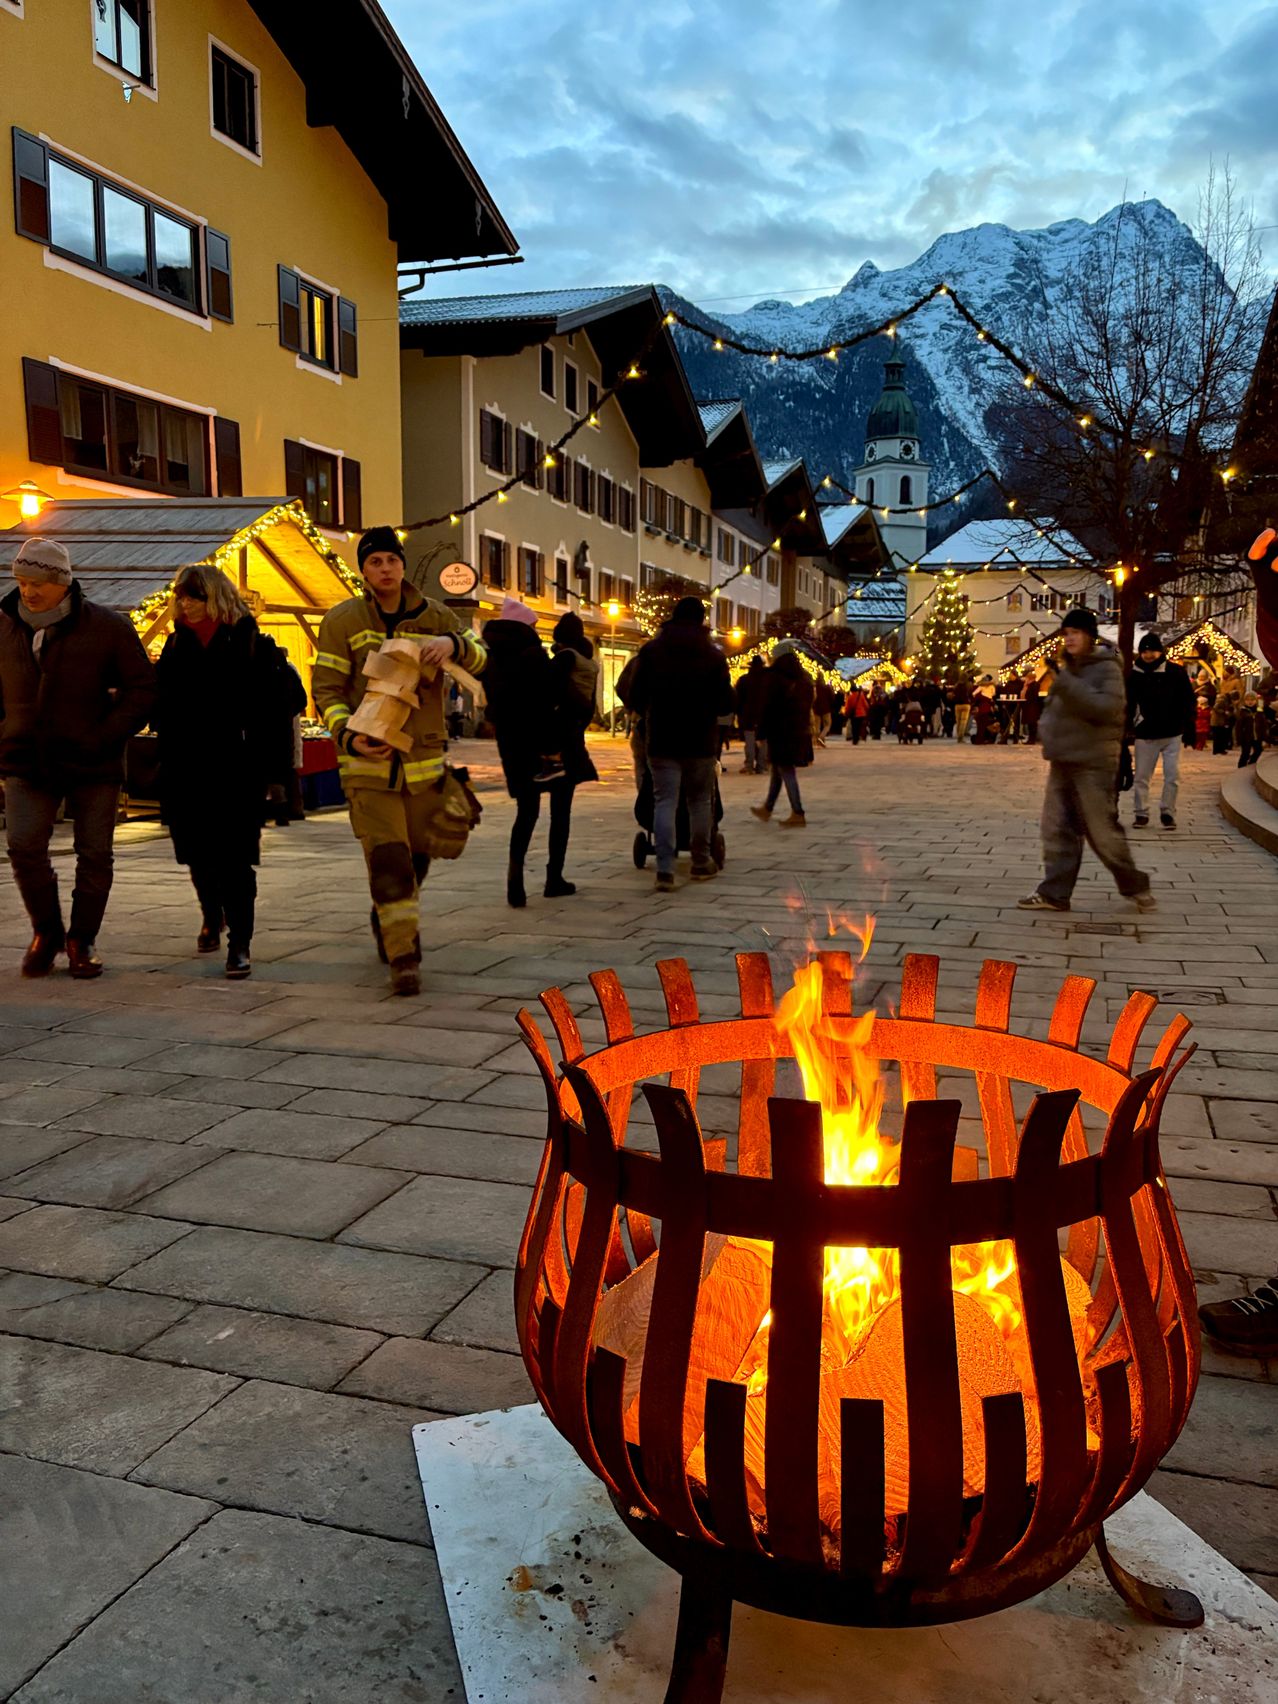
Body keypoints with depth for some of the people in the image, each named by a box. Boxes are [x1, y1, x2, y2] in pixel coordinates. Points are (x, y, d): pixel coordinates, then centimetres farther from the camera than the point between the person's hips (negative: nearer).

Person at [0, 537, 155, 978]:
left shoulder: (108, 626, -6)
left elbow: (142, 689, -4)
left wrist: (105, 737, -12)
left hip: (92, 764, -2)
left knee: (95, 854, 3)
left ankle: (83, 939, 20)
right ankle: (46, 930, 16)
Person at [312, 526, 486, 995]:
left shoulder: (435, 617, 5)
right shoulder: (343, 620, -1)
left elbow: (482, 663, 4)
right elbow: (326, 688, -3)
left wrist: (454, 644, -19)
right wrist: (348, 735, -20)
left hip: (424, 761, 3)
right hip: (369, 761, -3)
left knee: (417, 855, 14)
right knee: (387, 859, -11)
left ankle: (389, 921, 41)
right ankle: (402, 956, -6)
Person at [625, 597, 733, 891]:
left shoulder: (651, 651, -2)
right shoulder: (714, 655, -1)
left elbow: (634, 696, -3)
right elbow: (725, 703, -2)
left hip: (661, 739, 0)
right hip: (701, 740, 0)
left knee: (664, 801, -1)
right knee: (700, 800, 14)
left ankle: (665, 869, -11)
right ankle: (701, 862, 22)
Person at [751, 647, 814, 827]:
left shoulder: (777, 679, -11)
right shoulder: (805, 679, 10)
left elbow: (769, 708, -13)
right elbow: (808, 706, 14)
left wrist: (762, 733, -9)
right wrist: (805, 728, 19)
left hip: (781, 732, -7)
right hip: (800, 732, 7)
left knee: (785, 771, -4)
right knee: (778, 771, 17)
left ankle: (798, 814, -8)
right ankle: (767, 809, 28)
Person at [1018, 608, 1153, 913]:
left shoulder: (1107, 668, -9)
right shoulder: (1068, 666, 14)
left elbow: (1105, 708, -24)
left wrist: (1065, 680, -28)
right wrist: (1048, 729, 7)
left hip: (1093, 762, -7)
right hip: (1062, 760, 7)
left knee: (1102, 831, -2)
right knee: (1057, 829, 6)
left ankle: (1134, 886, 16)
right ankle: (1054, 892, 12)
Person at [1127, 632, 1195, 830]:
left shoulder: (1175, 672, -1)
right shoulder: (1134, 675, 0)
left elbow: (1188, 700, 5)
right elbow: (1128, 704, 6)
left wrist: (1187, 726, 1)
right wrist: (1130, 726, -4)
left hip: (1173, 734, 0)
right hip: (1145, 735, 0)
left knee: (1172, 776, -2)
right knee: (1141, 776, 3)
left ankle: (1167, 812, 10)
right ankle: (1141, 813, 15)